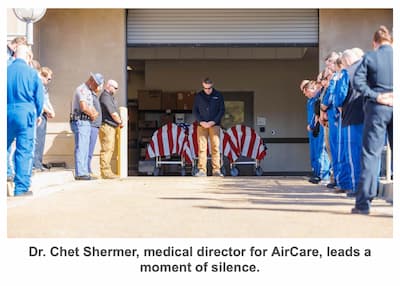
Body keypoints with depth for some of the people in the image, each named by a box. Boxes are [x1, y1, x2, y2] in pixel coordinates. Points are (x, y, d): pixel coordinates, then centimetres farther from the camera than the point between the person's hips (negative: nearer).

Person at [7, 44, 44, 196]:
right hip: (26, 114, -2)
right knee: (24, 151, -1)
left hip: (7, 114, 3)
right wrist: (38, 115, 18)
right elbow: (39, 97, 1)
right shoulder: (32, 73, -3)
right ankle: (21, 187, -2)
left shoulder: (6, 71, 2)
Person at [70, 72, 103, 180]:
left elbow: (91, 108, 21)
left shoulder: (89, 92, 21)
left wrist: (95, 113, -1)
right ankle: (80, 173, -11)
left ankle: (84, 172, 15)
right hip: (80, 122, -10)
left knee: (85, 149, 11)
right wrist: (92, 115, -7)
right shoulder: (82, 89, -11)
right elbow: (84, 107, -23)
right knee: (81, 148, -11)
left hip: (86, 123, 10)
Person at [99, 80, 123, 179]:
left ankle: (107, 171, 16)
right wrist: (120, 122, -2)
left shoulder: (110, 97, 21)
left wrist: (118, 123, 5)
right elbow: (113, 114, -16)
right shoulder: (105, 97, -12)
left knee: (110, 149, 12)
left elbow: (114, 112, 18)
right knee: (106, 149, -11)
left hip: (111, 127, 10)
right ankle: (105, 171, -10)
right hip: (107, 126, -10)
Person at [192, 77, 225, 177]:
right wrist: (201, 122, -8)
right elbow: (195, 110, 7)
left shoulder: (218, 95, 4)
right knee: (202, 147, -4)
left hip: (214, 125, -1)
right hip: (202, 125, 1)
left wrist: (213, 122, -8)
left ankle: (216, 170, -4)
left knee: (215, 147, -5)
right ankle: (202, 170, -4)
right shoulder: (198, 96, 7)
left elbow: (222, 110, 3)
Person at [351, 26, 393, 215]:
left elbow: (358, 81, -11)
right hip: (396, 107, 2)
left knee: (371, 154, 0)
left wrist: (376, 96, -10)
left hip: (377, 109, -2)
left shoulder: (369, 57, 0)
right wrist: (393, 97, -1)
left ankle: (363, 203, -1)